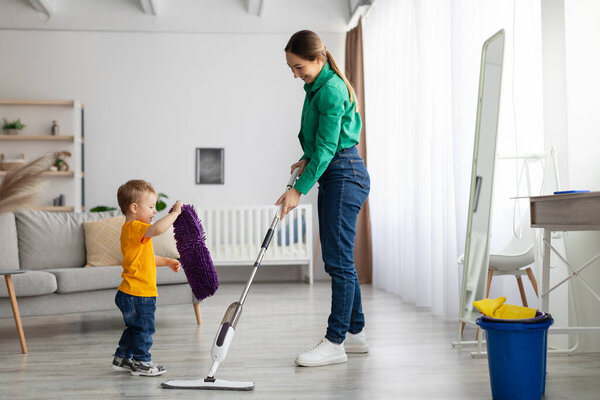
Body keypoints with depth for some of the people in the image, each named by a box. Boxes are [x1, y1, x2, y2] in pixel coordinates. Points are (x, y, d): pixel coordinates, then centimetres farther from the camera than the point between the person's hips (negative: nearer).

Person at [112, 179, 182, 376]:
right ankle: (140, 362, 15)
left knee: (135, 328, 23)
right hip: (138, 294, -11)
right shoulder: (135, 228, -19)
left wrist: (167, 261, 18)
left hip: (131, 294, 11)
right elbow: (157, 229, -40)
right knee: (144, 328, 2)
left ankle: (122, 358, 35)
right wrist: (174, 213, -27)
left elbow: (147, 258, 27)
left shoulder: (131, 230, 16)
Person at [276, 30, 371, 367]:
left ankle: (335, 343, -3)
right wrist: (308, 159, 9)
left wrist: (299, 189, -19)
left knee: (338, 260, -9)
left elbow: (327, 146, -19)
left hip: (345, 175, -10)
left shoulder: (331, 89, -16)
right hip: (332, 177, 10)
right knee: (338, 259, 12)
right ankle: (355, 333, 21)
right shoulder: (317, 87, 15)